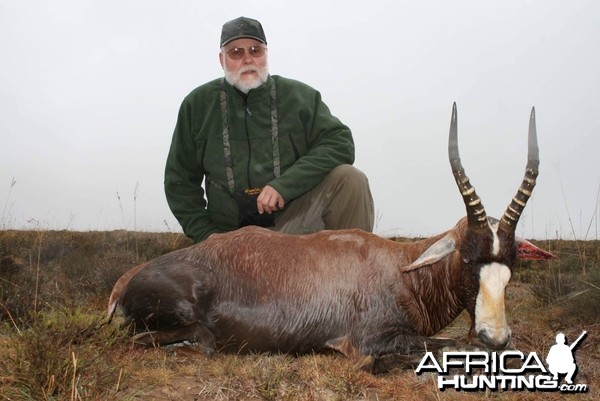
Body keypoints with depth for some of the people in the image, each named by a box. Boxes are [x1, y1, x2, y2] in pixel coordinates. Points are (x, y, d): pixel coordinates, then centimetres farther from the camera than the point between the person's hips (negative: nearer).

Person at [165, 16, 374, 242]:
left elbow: (340, 143, -10)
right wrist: (206, 235, -1)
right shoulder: (198, 105, 4)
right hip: (234, 238, 0)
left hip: (294, 221, 0)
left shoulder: (300, 96, 0)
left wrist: (285, 185, -21)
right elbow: (179, 180, 9)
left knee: (349, 179, -23)